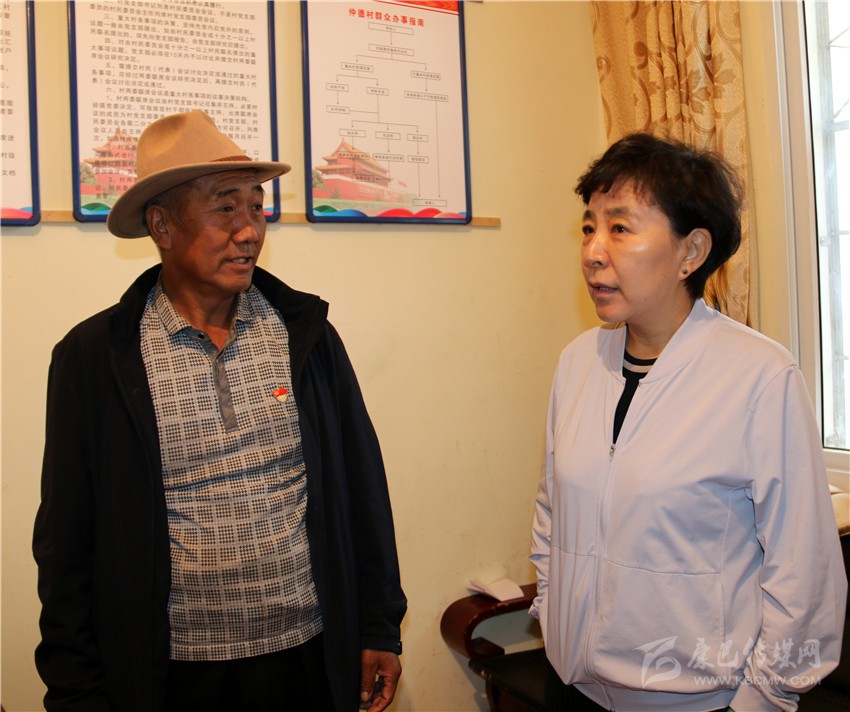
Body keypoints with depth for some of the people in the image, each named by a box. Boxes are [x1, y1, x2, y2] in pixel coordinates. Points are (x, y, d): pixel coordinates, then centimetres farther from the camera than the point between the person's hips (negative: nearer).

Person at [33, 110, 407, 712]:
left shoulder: (306, 333, -1)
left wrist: (379, 629, 4)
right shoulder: (93, 355, -7)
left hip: (313, 657, 2)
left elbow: (361, 489, 3)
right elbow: (69, 543, -3)